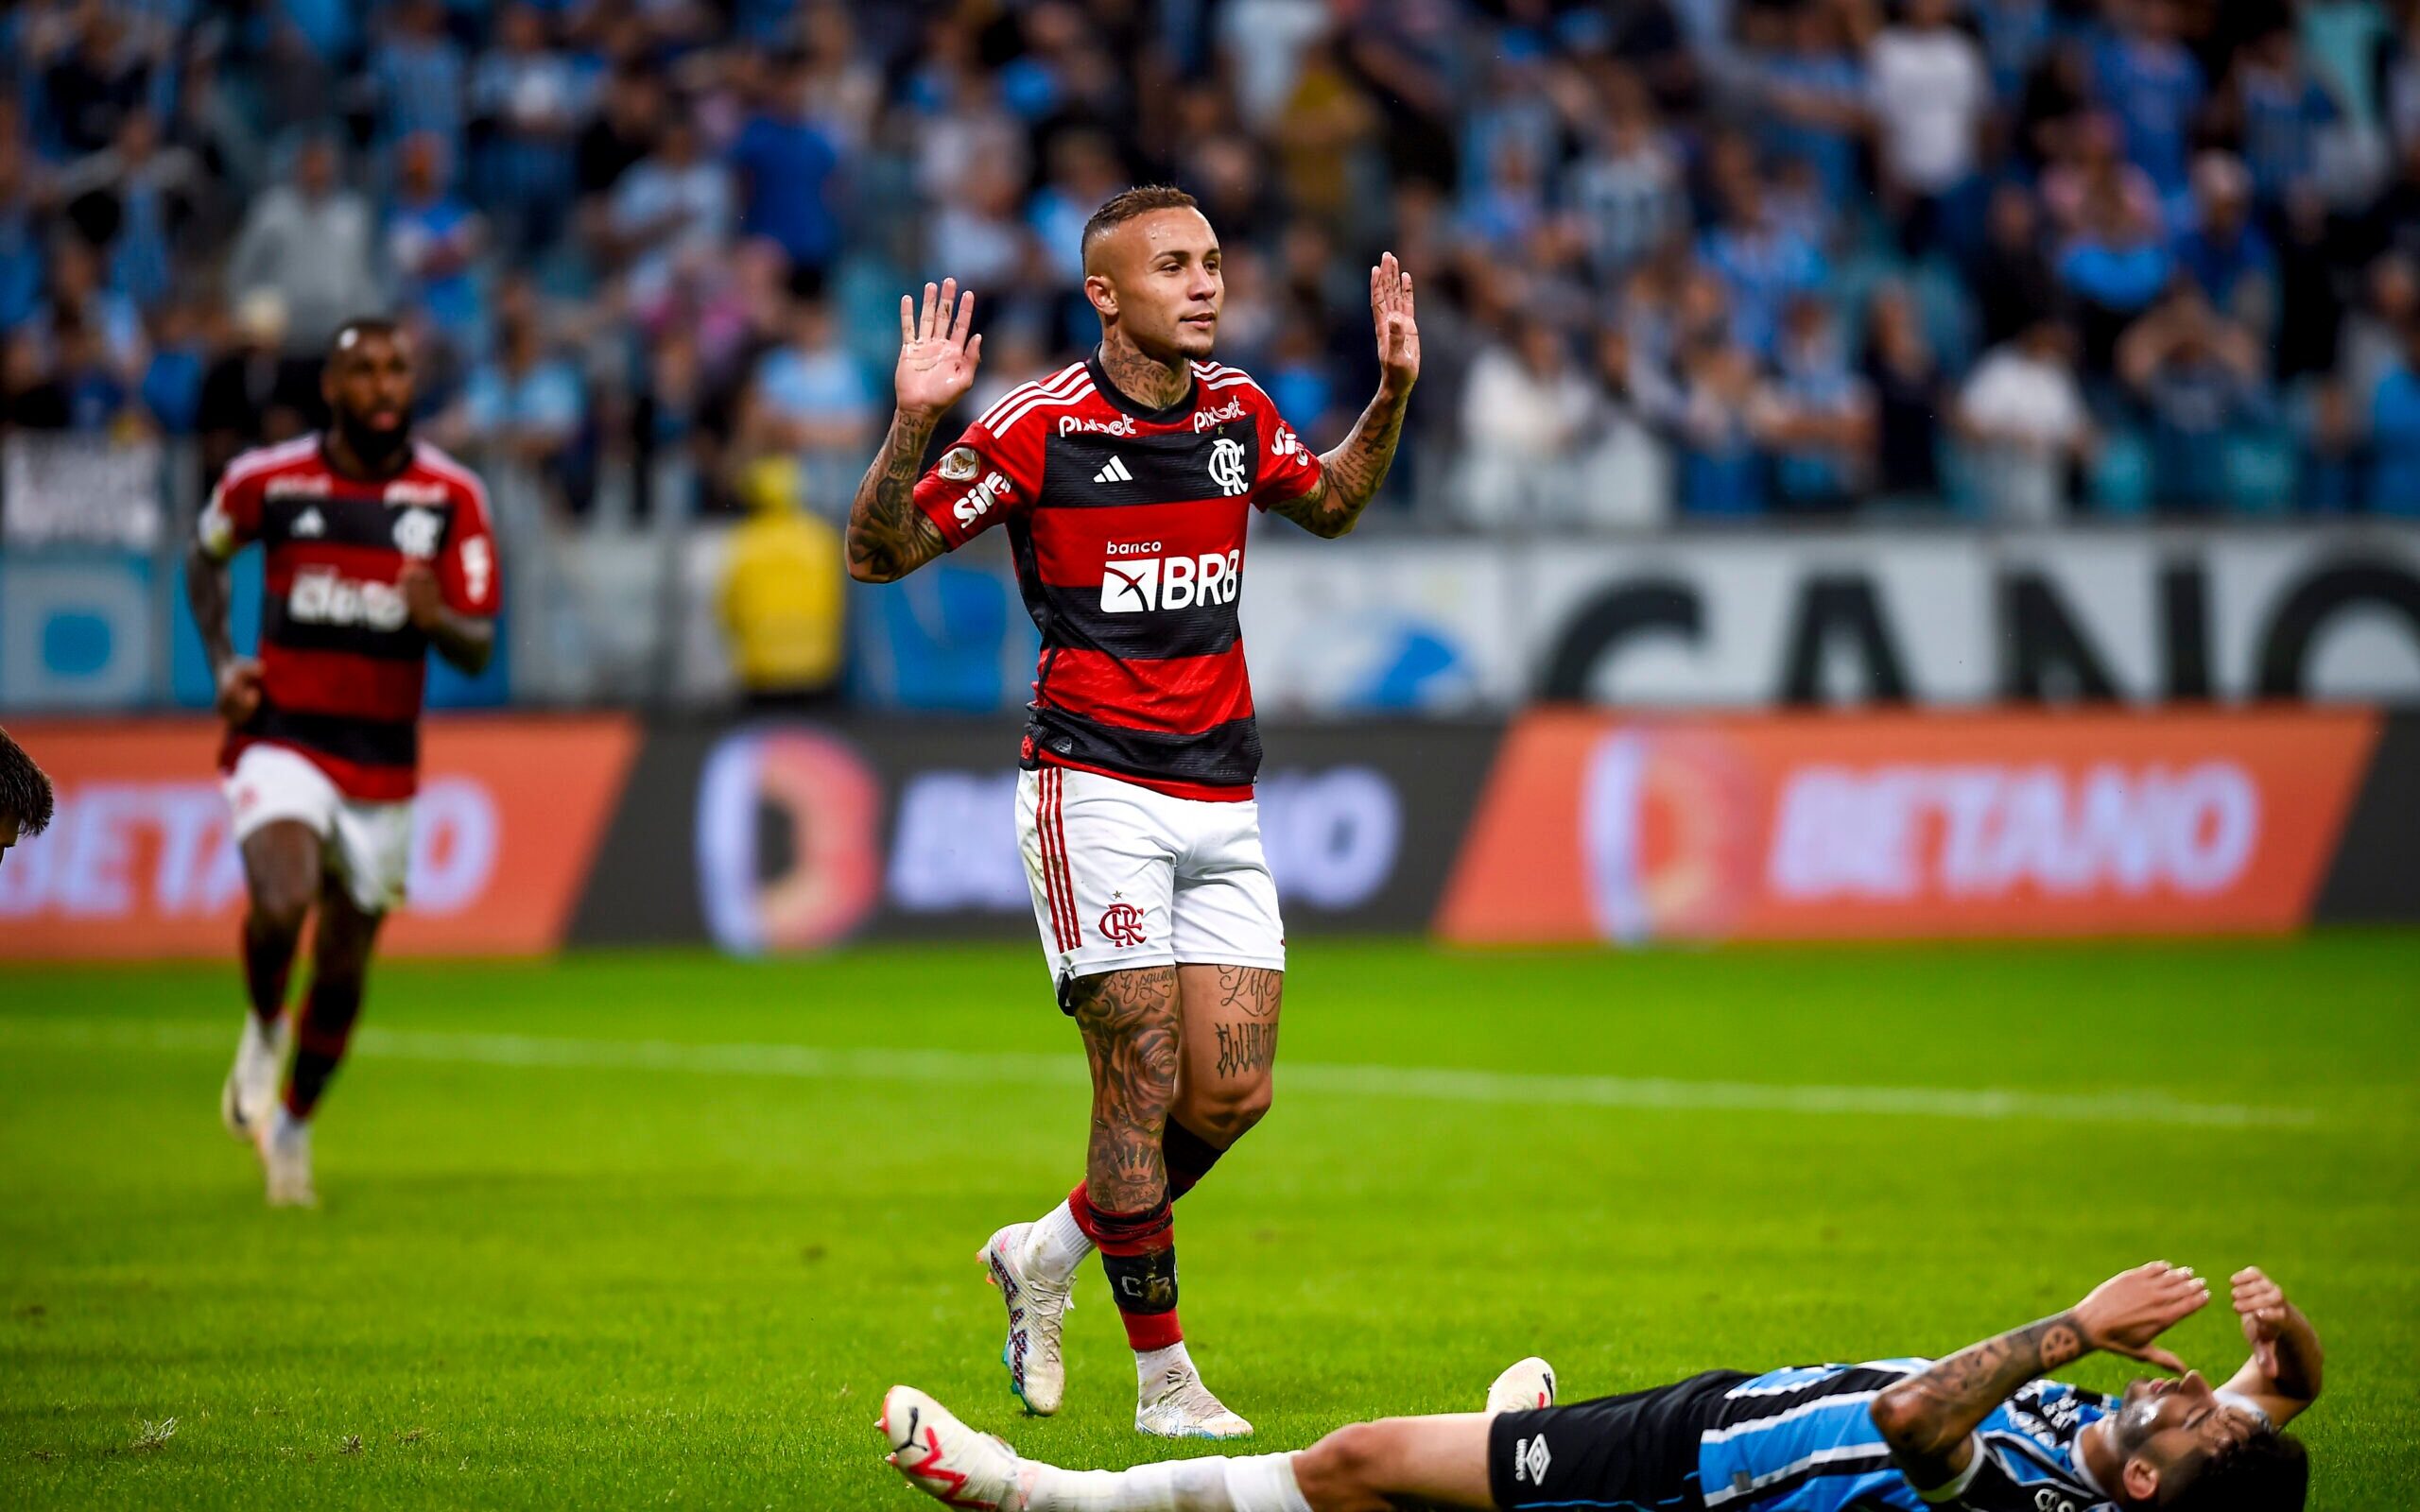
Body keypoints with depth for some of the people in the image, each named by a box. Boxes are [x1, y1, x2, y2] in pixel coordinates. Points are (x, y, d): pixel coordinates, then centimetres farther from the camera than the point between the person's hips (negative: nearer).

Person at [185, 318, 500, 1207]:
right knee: (282, 904, -29)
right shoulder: (267, 480, -4)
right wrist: (222, 662, 3)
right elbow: (206, 558, 17)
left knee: (343, 970, 9)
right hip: (281, 742, -2)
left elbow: (478, 650, -5)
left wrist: (436, 618, -28)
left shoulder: (452, 497, -4)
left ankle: (293, 1126, 34)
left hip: (383, 765, 2)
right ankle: (263, 1030, 3)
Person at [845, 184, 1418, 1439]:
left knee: (1232, 1090, 0)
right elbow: (878, 553, -8)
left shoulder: (1237, 410, 7)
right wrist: (914, 427, -24)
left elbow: (1329, 505, 27)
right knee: (1143, 1076, -8)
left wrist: (1391, 395, 12)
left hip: (1221, 799, 6)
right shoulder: (1036, 426, -9)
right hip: (1094, 786, -6)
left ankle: (1048, 1254, 23)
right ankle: (1161, 1375, 4)